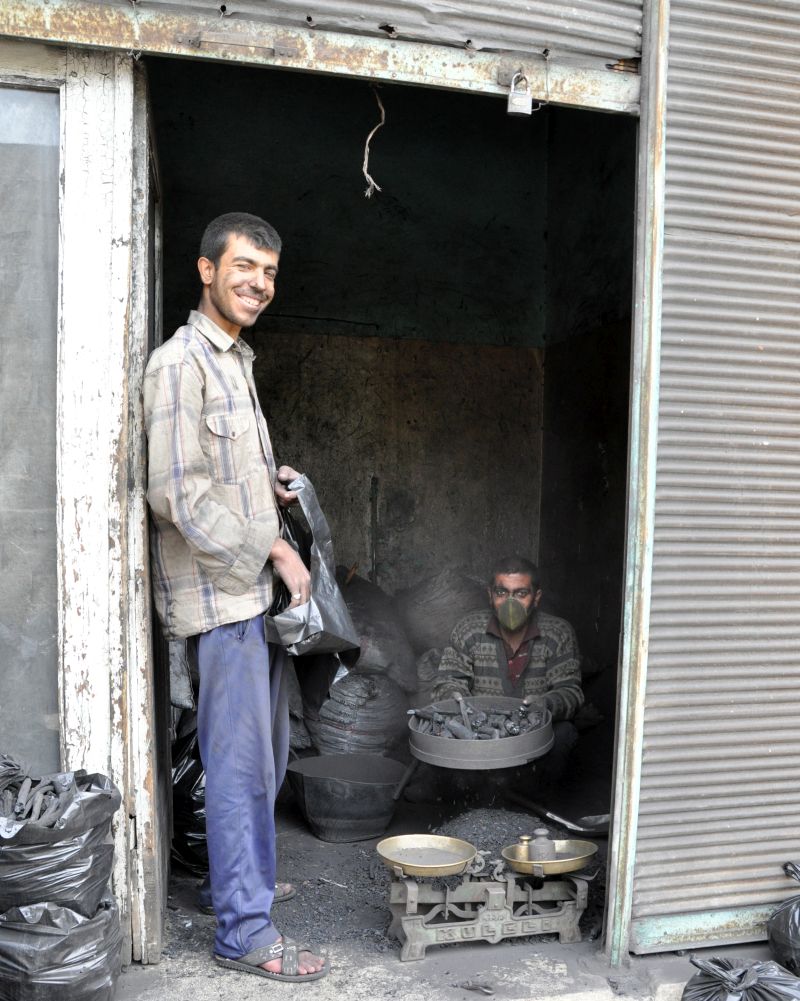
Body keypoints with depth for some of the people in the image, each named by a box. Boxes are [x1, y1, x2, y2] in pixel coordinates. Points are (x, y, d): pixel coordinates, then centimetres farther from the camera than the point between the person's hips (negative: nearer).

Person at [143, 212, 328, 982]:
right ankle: (245, 932, 12)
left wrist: (271, 483, 7)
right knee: (241, 760, -2)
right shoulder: (180, 362, -14)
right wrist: (271, 549, -16)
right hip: (218, 593, -10)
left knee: (265, 747, 19)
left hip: (255, 588, 10)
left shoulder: (235, 359, 16)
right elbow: (177, 494, -21)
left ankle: (239, 876, 37)